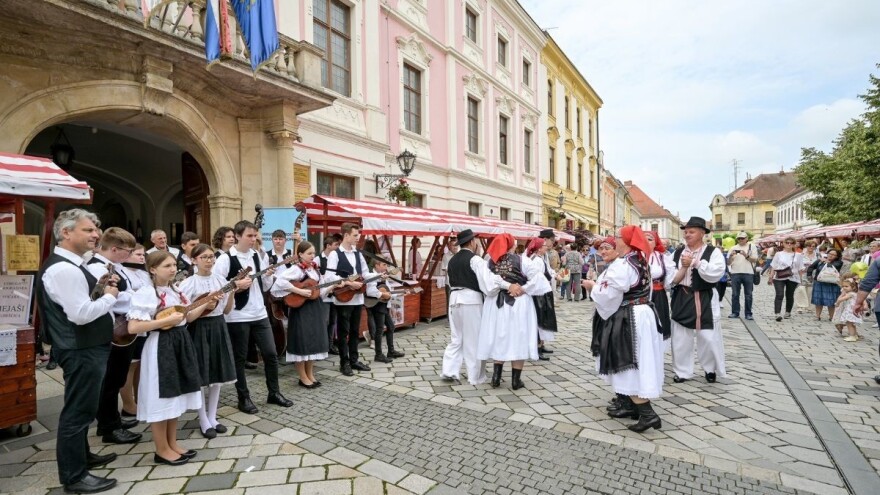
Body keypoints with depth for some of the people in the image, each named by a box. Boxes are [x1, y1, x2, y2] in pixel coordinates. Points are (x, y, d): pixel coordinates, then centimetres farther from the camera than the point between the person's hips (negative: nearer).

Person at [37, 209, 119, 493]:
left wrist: (103, 293, 5)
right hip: (81, 352, -11)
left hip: (86, 348, 11)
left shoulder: (70, 265, 11)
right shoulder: (63, 269, -22)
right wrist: (110, 296, -15)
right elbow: (81, 314, -28)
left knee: (82, 408, 23)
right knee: (78, 411, 2)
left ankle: (82, 457, 40)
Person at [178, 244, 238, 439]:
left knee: (218, 374, 11)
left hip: (218, 327, 5)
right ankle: (203, 422, 19)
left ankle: (213, 418, 25)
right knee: (201, 376, 3)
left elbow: (227, 310, 8)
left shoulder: (221, 280, 5)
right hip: (199, 329, -5)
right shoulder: (189, 283, -9)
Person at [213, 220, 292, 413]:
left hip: (259, 313, 5)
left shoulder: (257, 256, 8)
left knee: (271, 353, 8)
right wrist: (237, 287, -22)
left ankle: (274, 393, 23)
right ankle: (244, 398, 23)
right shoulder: (225, 259, -9)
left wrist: (269, 275, -7)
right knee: (239, 358, 8)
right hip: (237, 316, -5)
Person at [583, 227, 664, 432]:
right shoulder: (641, 261, 10)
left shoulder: (621, 264, -20)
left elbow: (608, 294, -19)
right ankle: (630, 406, 26)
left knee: (627, 365, -2)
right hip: (644, 314, 10)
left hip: (627, 320, -10)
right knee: (637, 364, 15)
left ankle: (647, 413, -2)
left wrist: (592, 286, -3)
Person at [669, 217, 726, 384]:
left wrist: (694, 262, -19)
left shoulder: (713, 252, -4)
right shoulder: (677, 253, 5)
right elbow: (671, 278, 0)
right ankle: (682, 371, 19)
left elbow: (716, 273, -20)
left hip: (705, 300, -3)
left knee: (709, 337, 6)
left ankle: (711, 369, 28)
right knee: (680, 338, 7)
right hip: (682, 299, 3)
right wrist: (684, 267, -15)